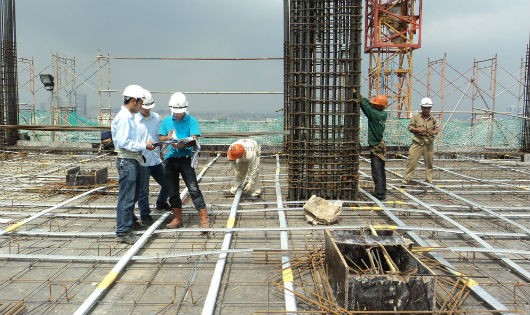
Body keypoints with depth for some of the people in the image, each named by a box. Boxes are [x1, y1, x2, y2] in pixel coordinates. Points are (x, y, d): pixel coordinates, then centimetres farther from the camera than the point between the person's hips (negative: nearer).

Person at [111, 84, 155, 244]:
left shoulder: (129, 117, 16)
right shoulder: (124, 117, -15)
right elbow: (123, 142, -22)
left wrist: (143, 145, 8)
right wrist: (143, 145, -16)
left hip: (133, 161, 10)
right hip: (127, 162, -10)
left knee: (132, 196, 19)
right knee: (126, 198, -4)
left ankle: (128, 223, 32)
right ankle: (122, 232, 4)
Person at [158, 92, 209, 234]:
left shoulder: (191, 120, -1)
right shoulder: (166, 121, 11)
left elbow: (194, 140, -11)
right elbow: (161, 138, 11)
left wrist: (183, 145, -29)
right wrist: (167, 138, -12)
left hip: (186, 159, -4)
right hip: (170, 159, 4)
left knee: (194, 189, -11)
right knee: (172, 191, 10)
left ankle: (204, 219, -9)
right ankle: (177, 219, 24)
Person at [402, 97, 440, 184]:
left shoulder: (433, 119, 10)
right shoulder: (416, 117, 2)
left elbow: (437, 129, 11)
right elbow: (410, 127, 0)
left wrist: (433, 132, -11)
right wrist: (418, 129, -18)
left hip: (429, 144, 3)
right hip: (417, 143, -3)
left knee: (429, 162, 10)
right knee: (412, 161, -6)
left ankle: (429, 179, 23)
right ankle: (406, 179, 2)